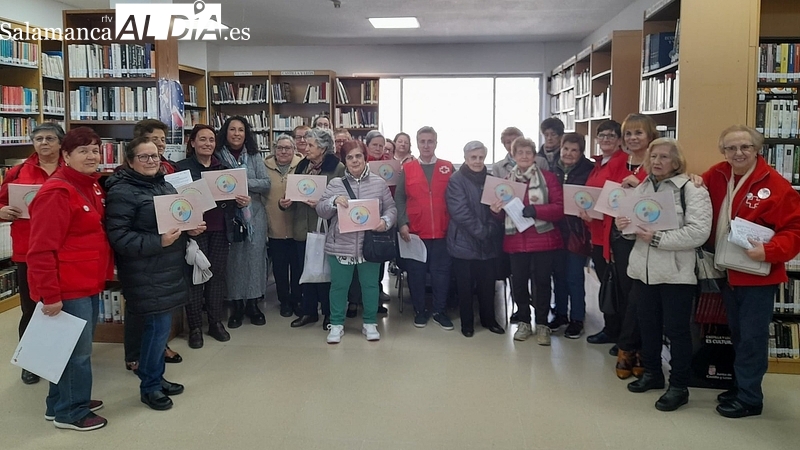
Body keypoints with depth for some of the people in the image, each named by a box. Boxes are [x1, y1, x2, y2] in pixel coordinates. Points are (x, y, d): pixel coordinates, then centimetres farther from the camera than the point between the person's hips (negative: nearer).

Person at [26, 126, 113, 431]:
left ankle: (62, 402, 35)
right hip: (68, 288, -9)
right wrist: (50, 294, -22)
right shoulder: (57, 193, -19)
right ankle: (70, 412, 19)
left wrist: (104, 272, 16)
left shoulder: (92, 185, 10)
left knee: (78, 347, 19)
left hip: (89, 283, 9)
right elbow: (41, 249, -22)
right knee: (76, 350, 3)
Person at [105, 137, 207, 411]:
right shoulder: (122, 193, -13)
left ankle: (156, 377, 30)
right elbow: (118, 237, -20)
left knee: (160, 326, 15)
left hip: (169, 270, 8)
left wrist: (192, 228, 5)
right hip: (146, 275, -8)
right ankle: (149, 387, 13)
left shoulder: (164, 185, 13)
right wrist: (157, 242, -27)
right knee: (157, 327, -5)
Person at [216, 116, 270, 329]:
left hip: (254, 215, 2)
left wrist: (243, 182, -14)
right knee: (233, 259, 2)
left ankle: (253, 304, 16)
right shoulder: (218, 156, 1)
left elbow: (266, 184, 0)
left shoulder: (254, 157, 6)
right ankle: (236, 305, 14)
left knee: (254, 257, 4)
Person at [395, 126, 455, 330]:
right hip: (414, 232, 0)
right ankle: (420, 311, 20)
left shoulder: (448, 168, 6)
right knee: (416, 273, 7)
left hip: (441, 231, 0)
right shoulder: (407, 169, 5)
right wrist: (402, 224, -10)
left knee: (441, 272, 5)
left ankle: (440, 311, 18)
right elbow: (399, 198, 1)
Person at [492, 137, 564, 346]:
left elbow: (560, 207, -9)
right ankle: (524, 322, 23)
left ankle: (542, 324, 19)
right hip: (516, 241, 3)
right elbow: (503, 213, 15)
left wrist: (535, 210, -23)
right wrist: (497, 210, -8)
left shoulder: (548, 177, -2)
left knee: (541, 281, 5)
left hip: (543, 240, -2)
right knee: (518, 282, 6)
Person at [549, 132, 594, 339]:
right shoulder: (554, 170, 8)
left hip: (577, 230, -4)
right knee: (558, 274, 13)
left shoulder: (588, 170, -6)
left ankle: (577, 319, 14)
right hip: (556, 228, 4)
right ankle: (560, 314, 28)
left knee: (574, 277, 0)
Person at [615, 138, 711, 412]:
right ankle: (652, 373, 34)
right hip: (643, 270, 6)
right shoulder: (641, 188, 11)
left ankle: (679, 387, 16)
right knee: (647, 325, 16)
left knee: (676, 330, 3)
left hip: (676, 273, -6)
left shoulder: (692, 190, -10)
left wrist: (658, 239, -22)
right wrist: (624, 226, -3)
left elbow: (698, 232, -21)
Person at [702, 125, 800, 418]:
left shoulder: (776, 186, -14)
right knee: (738, 336, 18)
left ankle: (749, 398, 14)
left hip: (758, 276, -6)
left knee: (752, 338, 2)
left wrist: (768, 251, -28)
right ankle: (741, 386, 33)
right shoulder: (716, 176, 2)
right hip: (728, 273, 6)